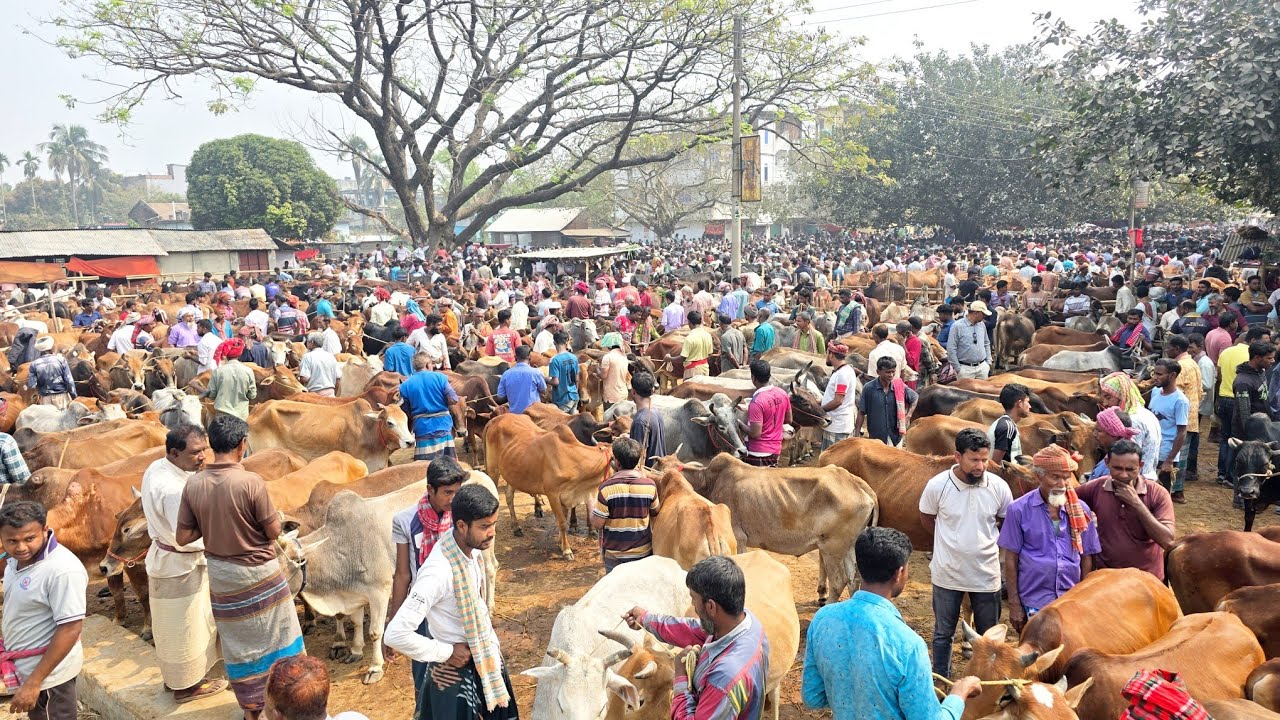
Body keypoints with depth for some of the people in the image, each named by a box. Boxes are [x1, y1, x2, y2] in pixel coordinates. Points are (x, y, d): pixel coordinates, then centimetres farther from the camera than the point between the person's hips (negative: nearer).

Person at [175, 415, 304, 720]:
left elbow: (183, 537, -4)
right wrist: (276, 514, 5)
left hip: (220, 574, 4)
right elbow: (274, 531, -15)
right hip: (258, 573, -4)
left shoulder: (193, 484, -9)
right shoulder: (251, 482, -22)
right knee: (275, 636, 14)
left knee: (238, 643, 18)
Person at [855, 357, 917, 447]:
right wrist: (857, 434, -6)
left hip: (896, 436, 3)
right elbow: (861, 413, -4)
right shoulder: (869, 388, -10)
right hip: (876, 437, -2)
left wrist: (908, 415, 5)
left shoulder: (900, 386, -2)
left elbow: (915, 398, 17)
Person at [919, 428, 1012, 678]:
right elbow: (927, 519, 3)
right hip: (947, 574, -1)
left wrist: (984, 537, 4)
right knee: (943, 632, 15)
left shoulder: (998, 487, -11)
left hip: (986, 575, 1)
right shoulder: (937, 485, -16)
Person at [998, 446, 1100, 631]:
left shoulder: (1081, 510, 3)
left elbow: (1086, 557, 10)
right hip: (1034, 605, -2)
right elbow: (1011, 559, -3)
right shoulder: (1019, 510, -6)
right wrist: (1014, 604, -3)